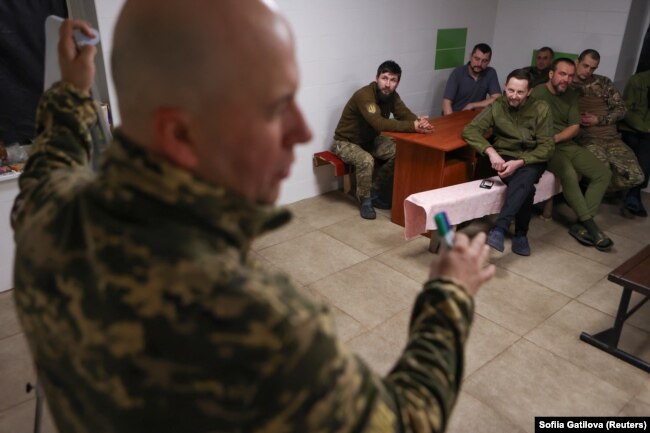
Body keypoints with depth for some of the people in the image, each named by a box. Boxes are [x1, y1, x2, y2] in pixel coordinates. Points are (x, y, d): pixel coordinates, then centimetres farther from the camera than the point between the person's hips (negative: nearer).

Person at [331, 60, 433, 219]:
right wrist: (413, 126, -48)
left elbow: (406, 115, -14)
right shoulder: (364, 95, -31)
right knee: (366, 160, -34)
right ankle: (365, 201, -10)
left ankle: (375, 192, 6)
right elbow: (380, 123, -44)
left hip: (370, 140, 8)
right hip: (345, 142, -7)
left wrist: (420, 122, -38)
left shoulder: (391, 95, -6)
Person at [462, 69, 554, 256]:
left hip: (532, 159, 0)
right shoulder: (496, 106, -3)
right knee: (526, 187, -31)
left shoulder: (541, 109, -6)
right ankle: (521, 234, -15)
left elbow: (546, 147, -9)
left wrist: (520, 162, -25)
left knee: (524, 178, -35)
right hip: (504, 157, 0)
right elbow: (470, 130, -12)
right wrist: (491, 152, -28)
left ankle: (499, 230, -38)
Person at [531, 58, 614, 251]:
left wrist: (555, 138, -14)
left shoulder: (571, 95, 11)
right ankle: (590, 225, -19)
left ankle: (581, 225, -12)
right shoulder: (537, 93, -9)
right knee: (569, 174, -33)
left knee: (603, 173, -7)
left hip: (567, 144, 8)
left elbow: (575, 127, 5)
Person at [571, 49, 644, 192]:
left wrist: (598, 120, -6)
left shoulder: (603, 82, 13)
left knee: (635, 176, -14)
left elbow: (621, 108, 10)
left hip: (611, 137, 4)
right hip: (585, 137, -4)